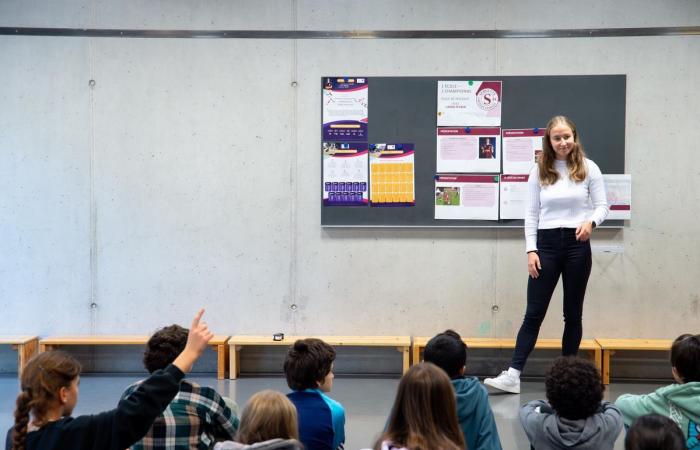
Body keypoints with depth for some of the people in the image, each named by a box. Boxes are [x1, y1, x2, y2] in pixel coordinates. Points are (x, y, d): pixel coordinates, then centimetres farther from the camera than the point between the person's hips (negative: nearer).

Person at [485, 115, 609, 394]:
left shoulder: (588, 168, 2)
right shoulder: (539, 171, 5)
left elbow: (602, 206, 3)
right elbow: (531, 214, 5)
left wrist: (591, 222, -19)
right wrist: (531, 250, -3)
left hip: (577, 244, 0)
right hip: (546, 244, 1)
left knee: (573, 313, 9)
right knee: (534, 312, -1)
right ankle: (513, 375, -4)